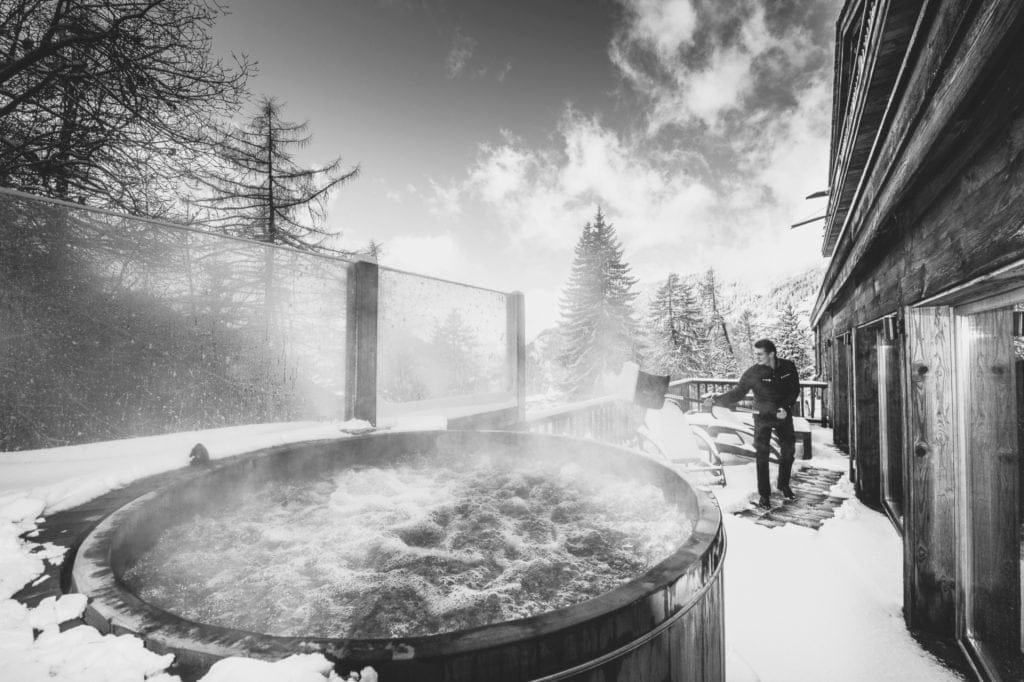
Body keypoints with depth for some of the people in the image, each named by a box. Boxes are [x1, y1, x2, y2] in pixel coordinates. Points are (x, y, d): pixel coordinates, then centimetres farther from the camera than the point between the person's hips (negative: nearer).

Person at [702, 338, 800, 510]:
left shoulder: (788, 367, -9)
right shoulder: (753, 373, -16)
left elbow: (795, 389, 2)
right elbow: (737, 394, -14)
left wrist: (786, 407, -13)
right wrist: (716, 399, -30)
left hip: (784, 415, 3)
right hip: (763, 416, -3)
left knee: (788, 450, 13)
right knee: (762, 454, -5)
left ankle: (784, 485, 36)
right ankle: (764, 494, 7)